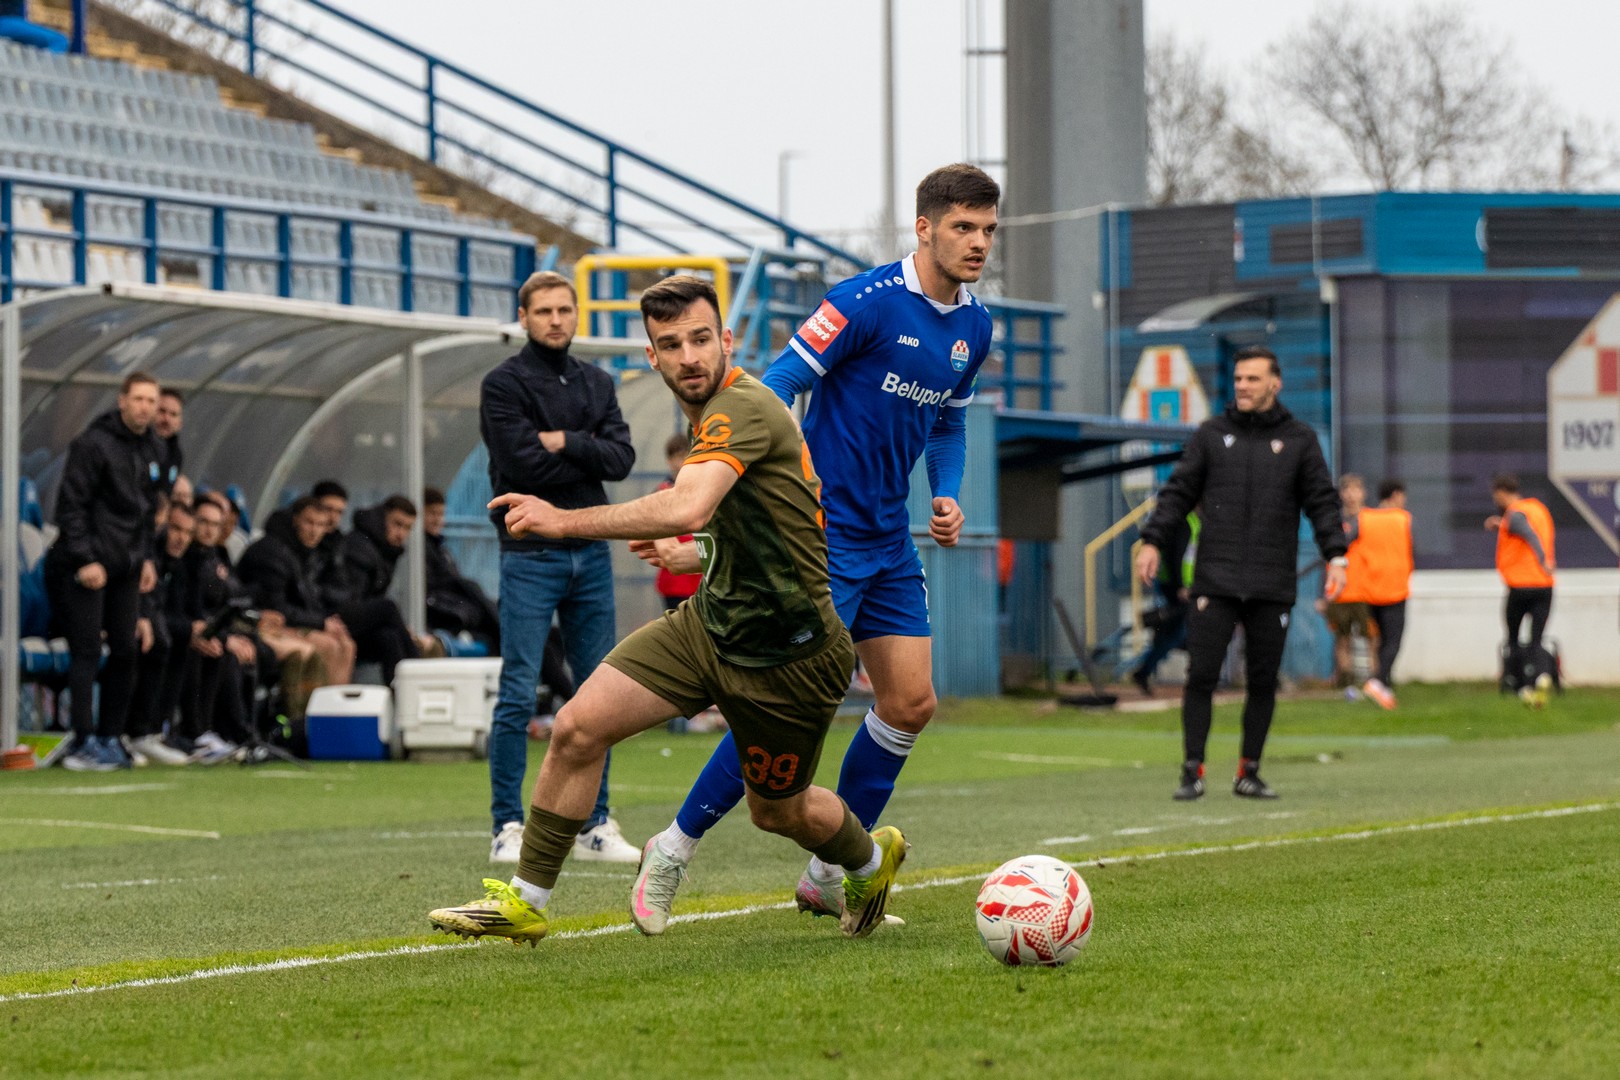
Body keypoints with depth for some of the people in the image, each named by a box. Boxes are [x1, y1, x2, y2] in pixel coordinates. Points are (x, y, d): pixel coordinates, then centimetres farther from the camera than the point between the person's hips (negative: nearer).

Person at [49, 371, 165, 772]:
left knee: (125, 652, 5)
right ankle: (84, 744, -6)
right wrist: (85, 560, -17)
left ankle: (111, 738, 13)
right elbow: (70, 505, -14)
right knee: (87, 653, -7)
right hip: (85, 569, -7)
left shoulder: (153, 451, 12)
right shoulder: (93, 444, -12)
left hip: (127, 569, 7)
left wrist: (146, 558, 11)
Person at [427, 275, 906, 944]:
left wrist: (565, 520, -36)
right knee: (578, 726, -8)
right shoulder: (715, 414, 8)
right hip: (710, 621, 8)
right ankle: (526, 902, 2)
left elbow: (687, 510, -40)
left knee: (778, 812, 13)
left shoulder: (742, 408, -23)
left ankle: (871, 861, 47)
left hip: (788, 655, -8)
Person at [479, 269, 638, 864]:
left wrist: (567, 442, -13)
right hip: (531, 554, -5)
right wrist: (589, 456, -5)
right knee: (517, 697, -7)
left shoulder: (598, 384, 13)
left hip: (592, 553, 6)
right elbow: (526, 464, -16)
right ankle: (508, 827, -2)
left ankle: (594, 824, 15)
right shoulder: (503, 385, -4)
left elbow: (621, 457, -1)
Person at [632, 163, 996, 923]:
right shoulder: (867, 302, -15)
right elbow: (777, 388, -15)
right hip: (824, 532, -8)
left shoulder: (974, 326, 9)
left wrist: (947, 497, 7)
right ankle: (675, 848, 3)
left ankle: (830, 873, 15)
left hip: (890, 540, 8)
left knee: (911, 702, 3)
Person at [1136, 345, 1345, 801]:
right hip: (1215, 581, 0)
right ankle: (1192, 772, -2)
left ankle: (1249, 773, 14)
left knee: (1263, 681, 4)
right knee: (1201, 675, -7)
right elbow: (1179, 492, 8)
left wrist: (1335, 555, -7)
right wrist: (1152, 541, -3)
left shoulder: (1299, 439, 6)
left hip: (1273, 586, 0)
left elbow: (1322, 502, 5)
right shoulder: (1212, 434, 8)